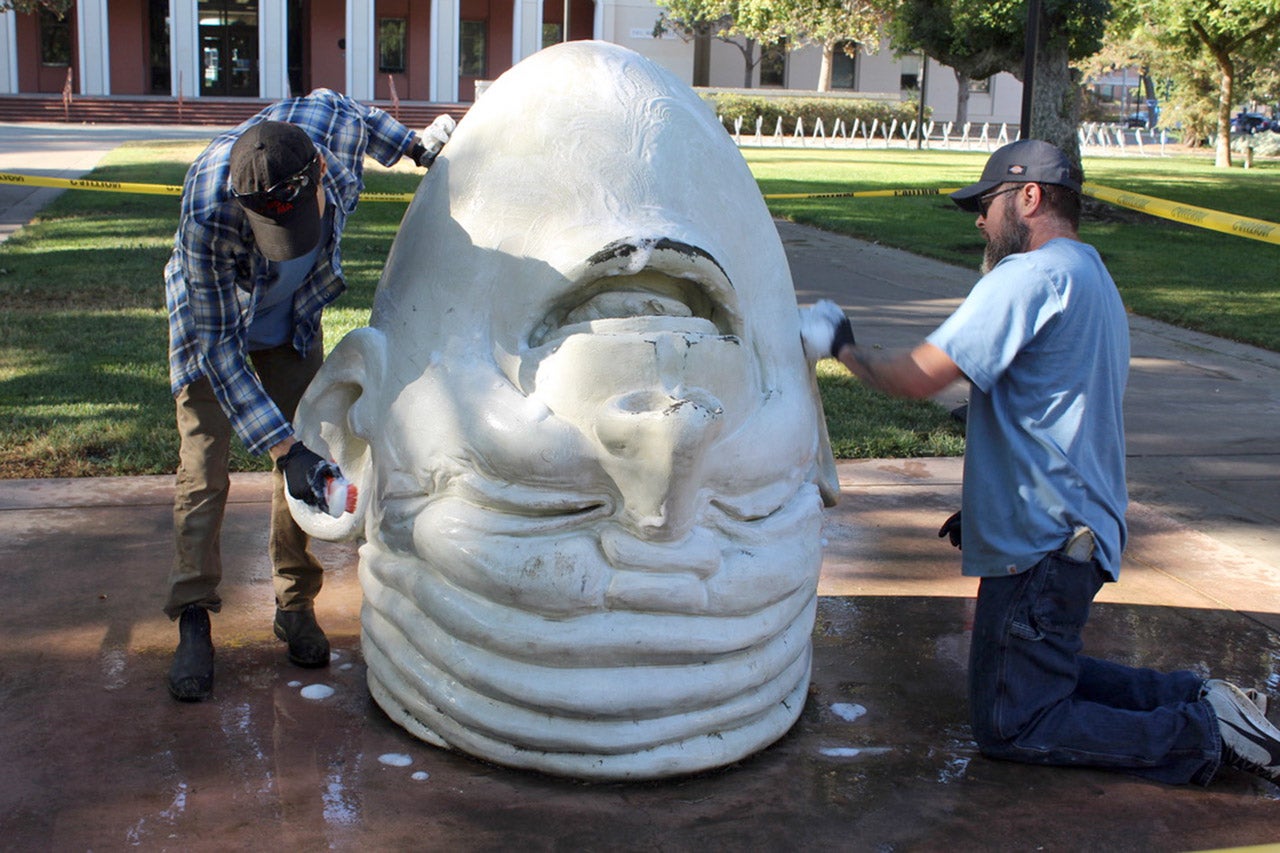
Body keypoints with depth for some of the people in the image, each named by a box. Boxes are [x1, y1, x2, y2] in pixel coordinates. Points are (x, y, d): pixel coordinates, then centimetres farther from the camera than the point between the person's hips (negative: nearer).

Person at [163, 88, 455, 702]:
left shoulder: (336, 126, -33)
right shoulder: (207, 210, -42)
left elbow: (334, 100, -4)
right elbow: (216, 343, -33)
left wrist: (414, 144, 7)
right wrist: (283, 448, -37)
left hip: (295, 320, 4)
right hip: (214, 319, -3)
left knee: (309, 457, 0)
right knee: (202, 473, -7)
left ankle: (295, 607, 13)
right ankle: (193, 619, 5)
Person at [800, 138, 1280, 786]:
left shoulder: (1031, 276, -16)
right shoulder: (1094, 280, 17)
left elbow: (920, 376, -23)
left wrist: (842, 347, -6)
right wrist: (983, 506, 22)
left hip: (1044, 545, -10)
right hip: (1080, 532, 10)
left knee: (1008, 726, -2)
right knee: (1043, 673, 23)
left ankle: (1205, 736, -6)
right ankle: (1199, 699, 10)